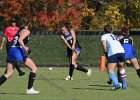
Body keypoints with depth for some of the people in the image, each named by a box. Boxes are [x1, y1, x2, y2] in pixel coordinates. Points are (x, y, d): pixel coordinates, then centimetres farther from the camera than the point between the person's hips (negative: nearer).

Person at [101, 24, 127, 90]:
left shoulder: (104, 36, 16)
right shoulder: (115, 36, 32)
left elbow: (104, 43, -3)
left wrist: (105, 52, 6)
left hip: (113, 53, -5)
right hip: (122, 51, 5)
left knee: (110, 71, -6)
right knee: (121, 69, 25)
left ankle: (116, 84, -27)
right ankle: (124, 85, 29)